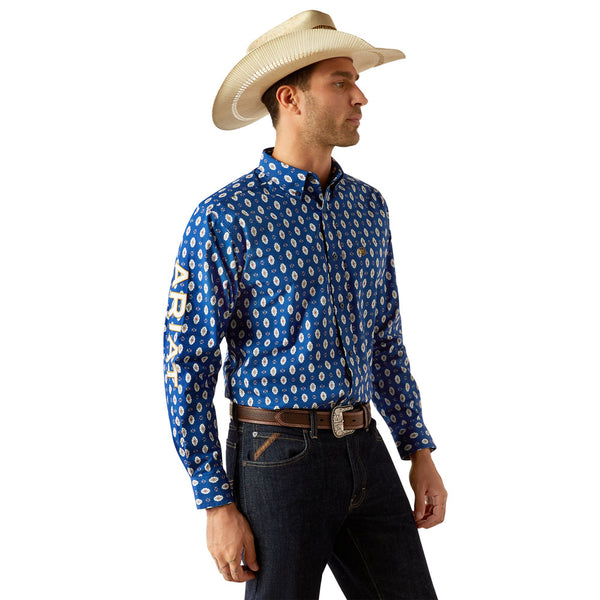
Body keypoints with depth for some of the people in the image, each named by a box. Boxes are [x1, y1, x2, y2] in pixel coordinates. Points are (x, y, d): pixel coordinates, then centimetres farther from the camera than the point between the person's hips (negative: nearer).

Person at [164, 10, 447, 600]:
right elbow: (187, 369, -10)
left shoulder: (368, 206, 9)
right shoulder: (225, 218, -11)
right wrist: (217, 505, -12)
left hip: (364, 455, 6)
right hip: (278, 458, -6)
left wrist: (419, 451, 11)